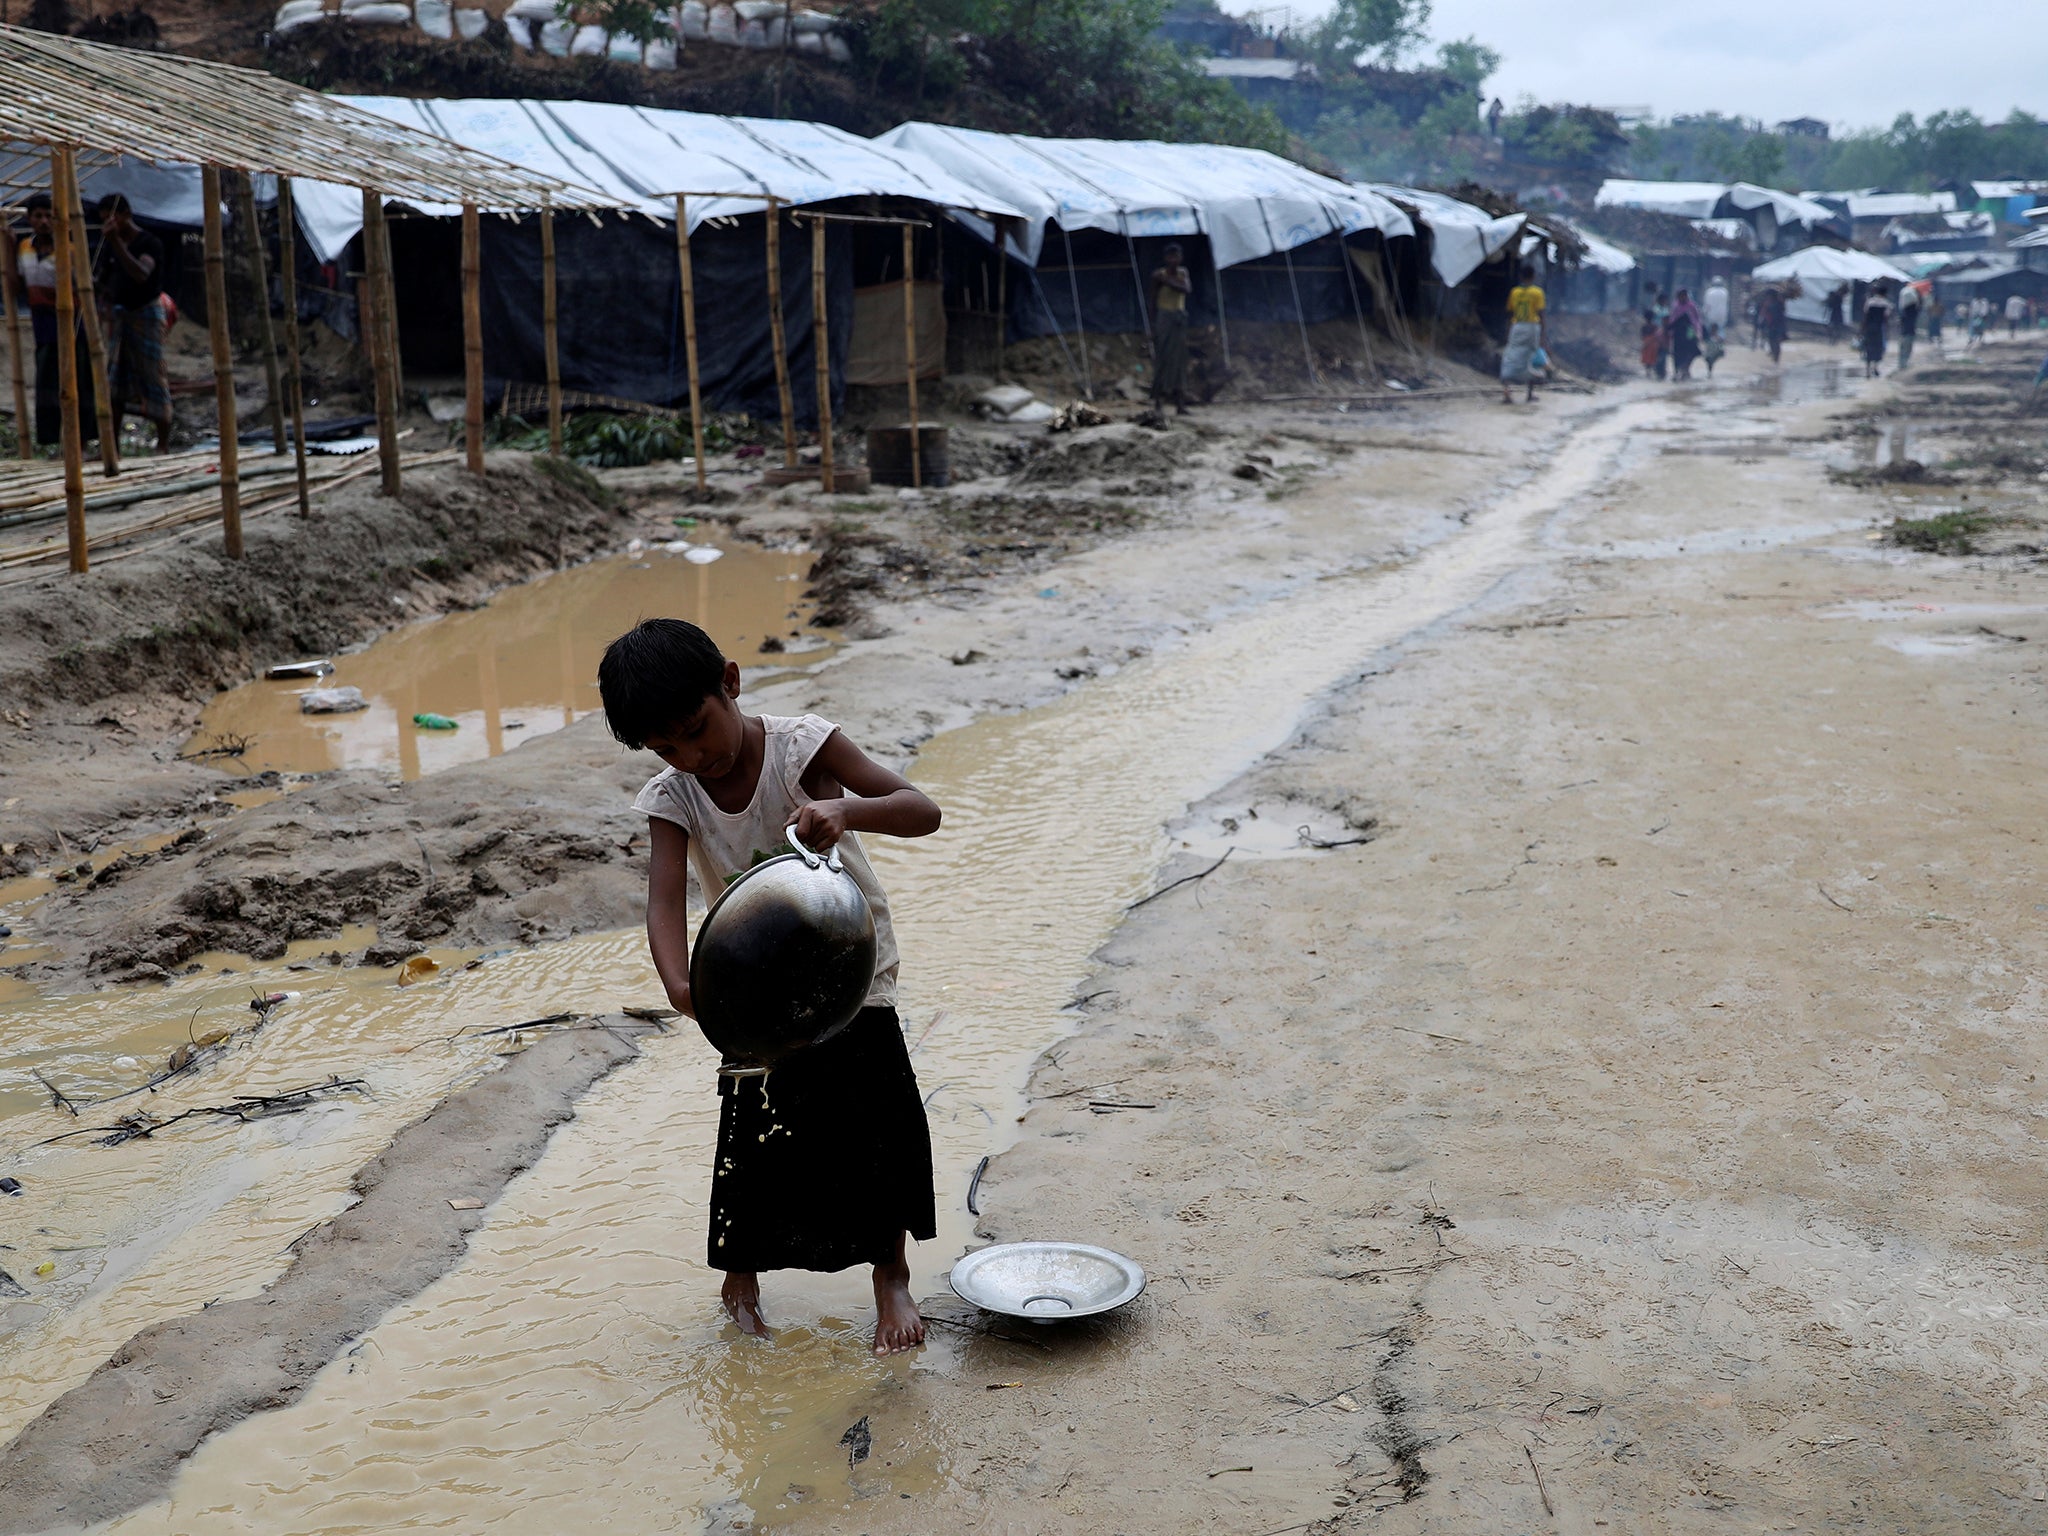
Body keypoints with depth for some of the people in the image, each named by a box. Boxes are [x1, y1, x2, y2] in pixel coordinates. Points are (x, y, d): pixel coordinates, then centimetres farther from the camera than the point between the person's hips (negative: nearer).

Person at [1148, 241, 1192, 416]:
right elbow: (1154, 301, -2)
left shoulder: (1182, 273, 7)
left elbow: (1187, 289, -11)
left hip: (1179, 319, 4)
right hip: (1164, 318, -4)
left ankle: (1179, 404, 0)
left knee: (1179, 359, 1)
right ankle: (1157, 400, -6)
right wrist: (1154, 325, -4)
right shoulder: (1159, 275, -4)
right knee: (1162, 357, -7)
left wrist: (1168, 282, -18)